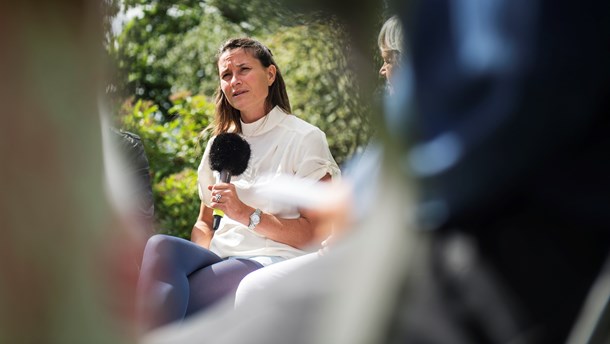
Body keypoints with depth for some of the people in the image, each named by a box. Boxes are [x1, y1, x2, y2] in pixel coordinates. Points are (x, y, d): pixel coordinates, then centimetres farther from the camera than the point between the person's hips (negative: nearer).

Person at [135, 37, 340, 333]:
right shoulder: (221, 144, 21)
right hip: (219, 260, 6)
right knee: (160, 246, -31)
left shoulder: (305, 138, 3)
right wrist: (204, 256, -1)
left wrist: (247, 214, -14)